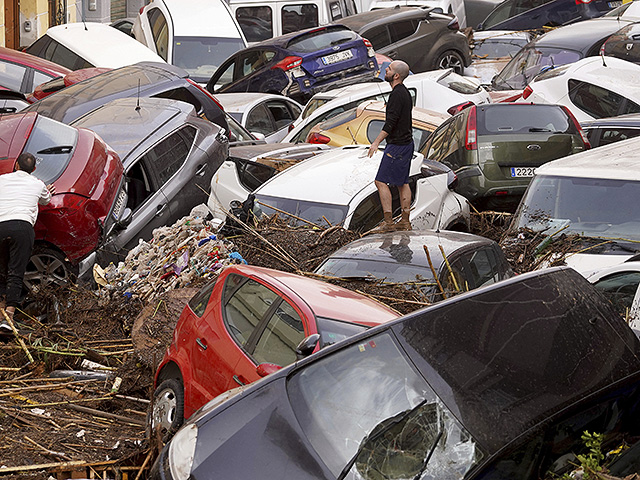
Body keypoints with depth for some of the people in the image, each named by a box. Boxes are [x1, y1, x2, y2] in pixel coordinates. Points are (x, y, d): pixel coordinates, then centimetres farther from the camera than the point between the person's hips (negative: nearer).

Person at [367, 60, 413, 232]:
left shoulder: (397, 94, -19)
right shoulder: (405, 92, 13)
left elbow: (391, 122, -22)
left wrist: (376, 142, -19)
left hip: (397, 145, -10)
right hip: (407, 142, 10)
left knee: (381, 181, -7)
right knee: (402, 183, 13)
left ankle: (388, 222, -9)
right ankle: (405, 222, 16)